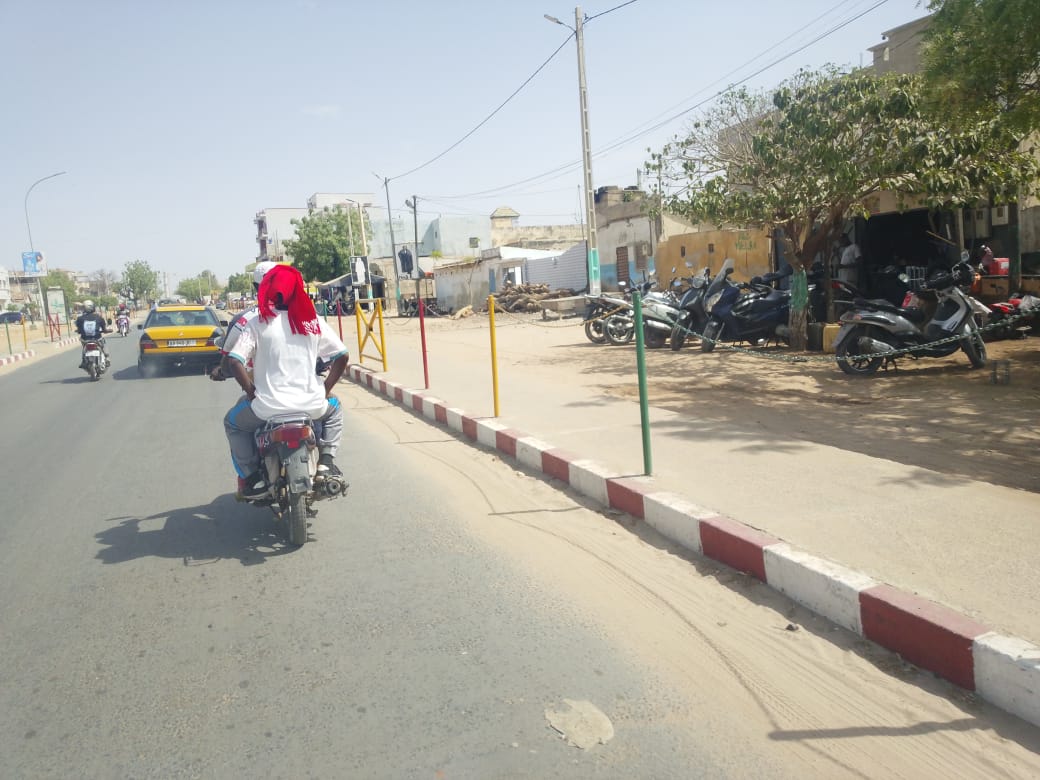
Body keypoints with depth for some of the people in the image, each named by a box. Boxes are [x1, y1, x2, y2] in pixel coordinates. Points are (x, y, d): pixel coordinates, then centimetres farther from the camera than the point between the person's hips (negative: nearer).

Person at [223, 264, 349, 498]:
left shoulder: (258, 323, -3)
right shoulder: (313, 321, 3)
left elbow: (234, 361, -10)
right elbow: (342, 356, 1)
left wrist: (250, 390, 4)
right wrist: (326, 389, 11)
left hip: (268, 406, -1)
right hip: (311, 405, 2)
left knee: (233, 422, 29)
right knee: (334, 409, 35)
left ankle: (253, 476, 15)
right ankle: (326, 461, 16)